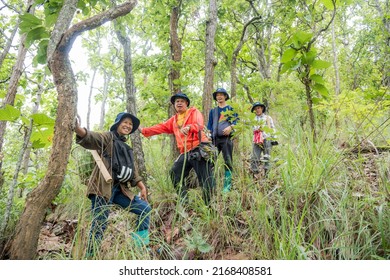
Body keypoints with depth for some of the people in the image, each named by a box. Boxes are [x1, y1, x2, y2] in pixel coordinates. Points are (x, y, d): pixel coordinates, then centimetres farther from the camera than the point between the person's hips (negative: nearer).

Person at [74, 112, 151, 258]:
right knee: (100, 224, -13)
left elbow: (133, 171, 26)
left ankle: (142, 246, 13)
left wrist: (142, 186, 14)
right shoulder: (108, 137, 2)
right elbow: (91, 138, -20)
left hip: (119, 189, 8)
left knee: (145, 208, 7)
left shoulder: (126, 148, 24)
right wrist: (78, 129, -41)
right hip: (103, 187, -8)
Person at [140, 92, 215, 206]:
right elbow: (161, 127, 21)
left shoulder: (194, 112, 2)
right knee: (175, 173, 9)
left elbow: (199, 124, -18)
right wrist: (143, 130, 16)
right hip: (185, 153, 7)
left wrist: (189, 127, -39)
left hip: (199, 149, -7)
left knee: (206, 179, -9)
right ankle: (184, 201, 19)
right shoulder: (174, 119, 22)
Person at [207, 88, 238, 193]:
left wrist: (230, 127, -17)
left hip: (227, 138, -3)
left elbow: (236, 121, 3)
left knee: (228, 161, -5)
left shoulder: (231, 108, 11)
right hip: (214, 138, 3)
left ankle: (227, 186, -3)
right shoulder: (213, 111, 20)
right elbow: (209, 125, 18)